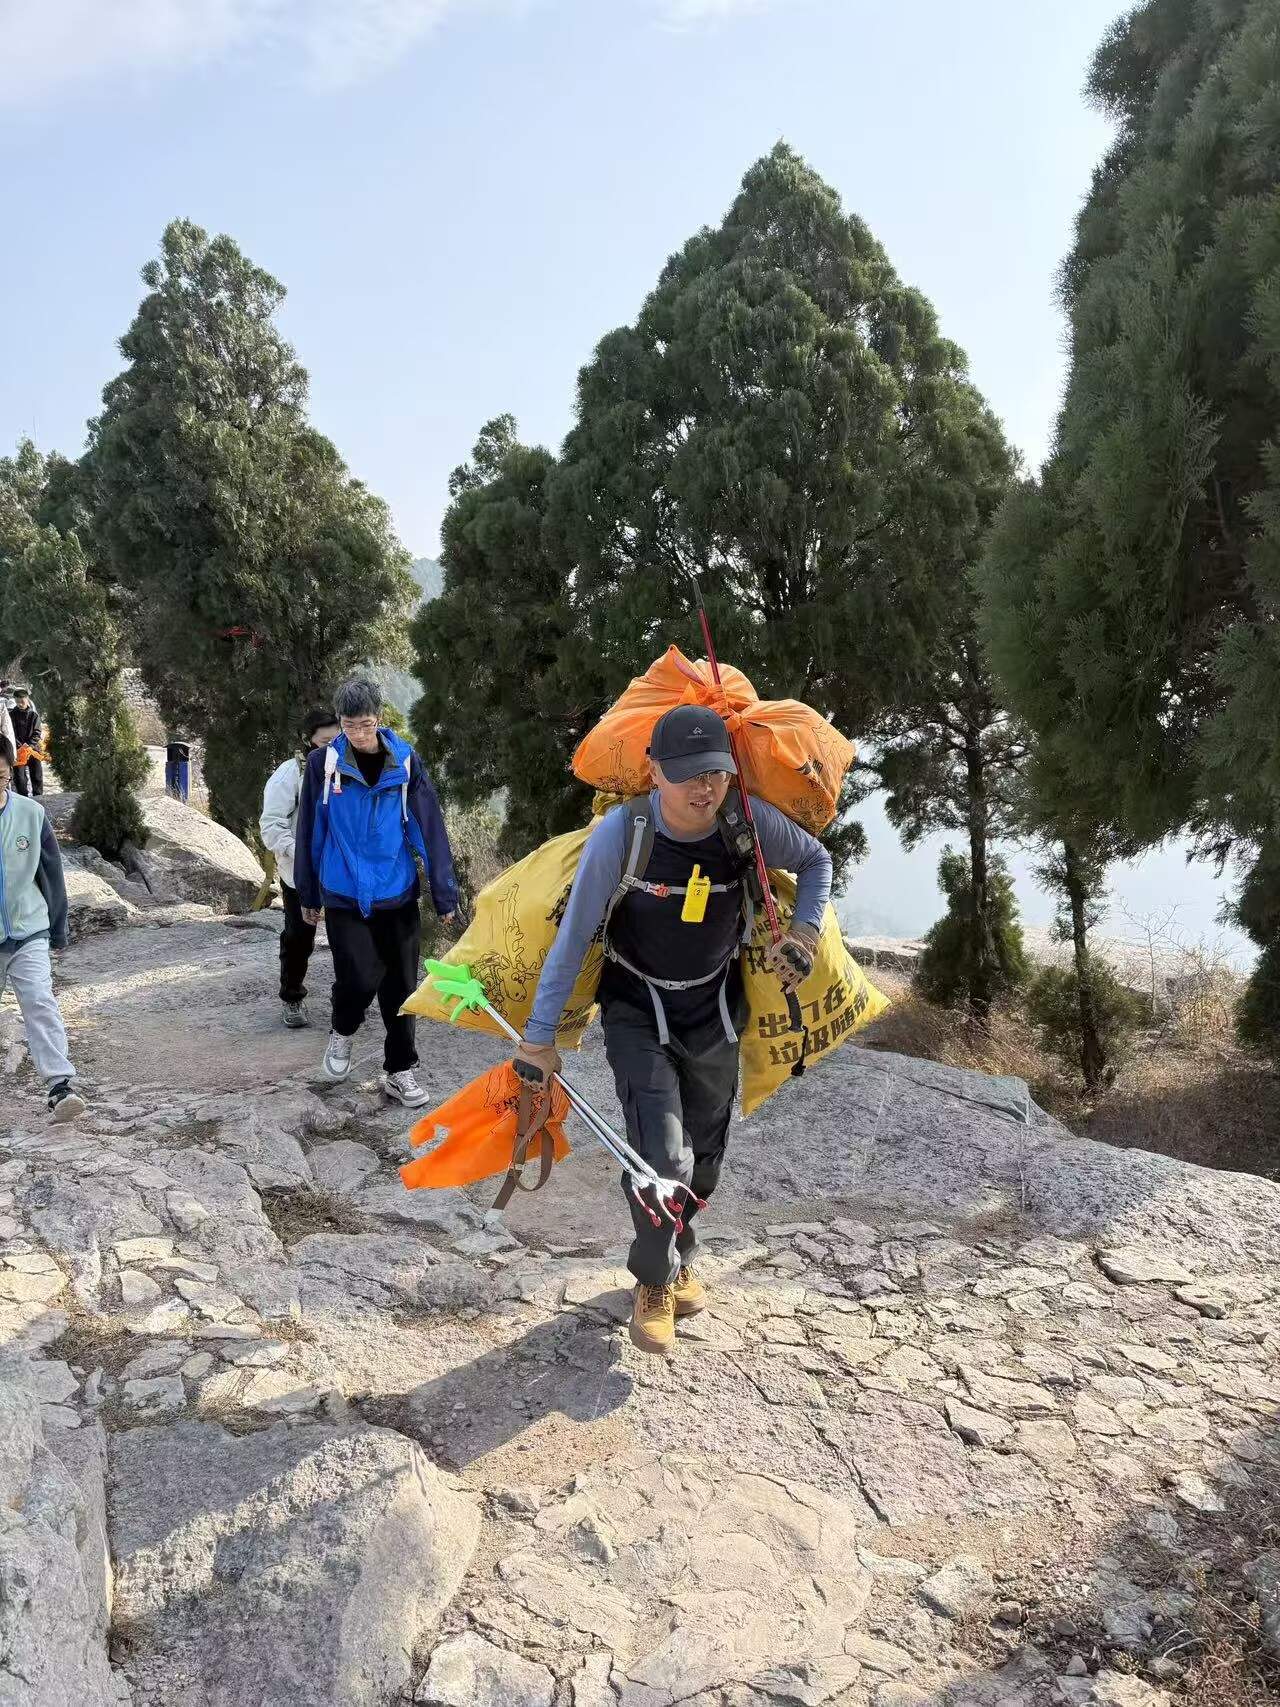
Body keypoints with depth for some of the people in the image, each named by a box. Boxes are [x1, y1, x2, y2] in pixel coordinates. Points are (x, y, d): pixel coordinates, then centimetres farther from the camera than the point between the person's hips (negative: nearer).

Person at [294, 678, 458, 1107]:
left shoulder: (405, 761, -4)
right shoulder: (324, 763, -5)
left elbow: (429, 826, -3)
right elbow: (310, 831, 4)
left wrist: (444, 893, -4)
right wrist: (309, 895, 9)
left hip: (397, 894, 2)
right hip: (344, 894, -1)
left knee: (400, 983, 8)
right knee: (360, 978, -11)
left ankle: (400, 1070, 23)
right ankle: (342, 1033, 22)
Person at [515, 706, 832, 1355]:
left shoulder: (750, 822, -20)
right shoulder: (621, 831, -27)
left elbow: (817, 863, 3)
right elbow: (573, 936, -18)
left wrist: (804, 935, -13)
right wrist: (540, 1035, -15)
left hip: (716, 1009, 3)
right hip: (638, 1013, -3)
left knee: (704, 1156, 16)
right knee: (662, 1157, -14)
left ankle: (680, 1259, 45)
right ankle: (655, 1282, 14)